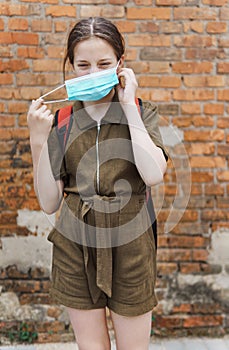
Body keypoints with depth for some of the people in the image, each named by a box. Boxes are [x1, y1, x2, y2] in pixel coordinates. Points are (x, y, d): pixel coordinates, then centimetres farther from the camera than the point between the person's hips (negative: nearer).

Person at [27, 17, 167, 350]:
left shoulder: (142, 113, -2)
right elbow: (49, 203, -3)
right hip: (74, 248, 2)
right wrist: (38, 141, -14)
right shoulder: (60, 121, 1)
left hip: (128, 248, -1)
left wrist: (129, 106, -16)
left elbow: (154, 175, -22)